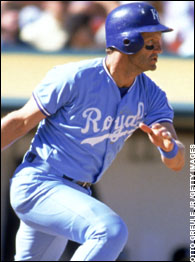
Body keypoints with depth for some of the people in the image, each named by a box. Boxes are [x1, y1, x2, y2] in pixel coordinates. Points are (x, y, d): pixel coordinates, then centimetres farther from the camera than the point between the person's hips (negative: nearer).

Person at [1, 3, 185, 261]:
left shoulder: (150, 95, -2)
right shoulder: (73, 78, -19)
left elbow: (176, 162, -6)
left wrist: (169, 145, -32)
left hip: (74, 195, 8)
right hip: (38, 186, -8)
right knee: (112, 231, -30)